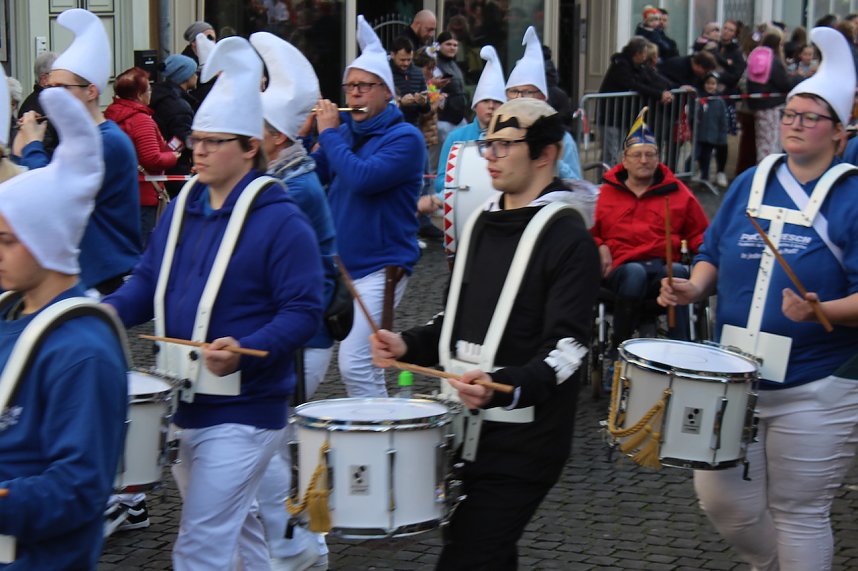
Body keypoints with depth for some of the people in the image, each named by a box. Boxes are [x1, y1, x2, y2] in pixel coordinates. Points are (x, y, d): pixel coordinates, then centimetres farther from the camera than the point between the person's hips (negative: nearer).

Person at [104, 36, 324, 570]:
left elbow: (303, 311, -17)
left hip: (242, 411, -8)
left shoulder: (281, 220, -13)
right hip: (185, 404, 8)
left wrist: (242, 351, -31)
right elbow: (148, 282, 15)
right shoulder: (181, 207, 10)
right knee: (235, 525, 22)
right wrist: (106, 312, -5)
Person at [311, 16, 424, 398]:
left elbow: (362, 178, -24)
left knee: (355, 366, -14)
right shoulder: (344, 131, 11)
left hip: (378, 267, -7)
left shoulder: (405, 137, -10)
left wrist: (328, 133, -14)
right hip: (336, 262, 7)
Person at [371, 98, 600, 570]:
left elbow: (566, 349, -19)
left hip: (521, 442, -8)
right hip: (462, 427, 8)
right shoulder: (483, 223, 14)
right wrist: (409, 345, 7)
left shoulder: (567, 237, -11)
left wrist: (501, 387, -34)